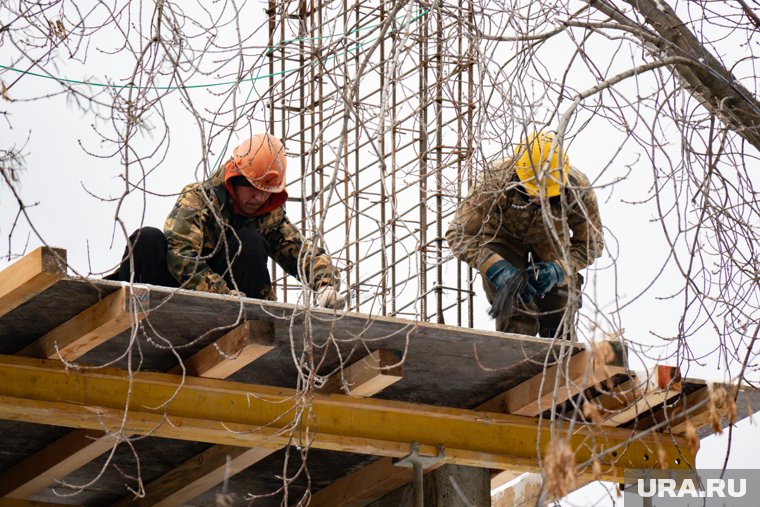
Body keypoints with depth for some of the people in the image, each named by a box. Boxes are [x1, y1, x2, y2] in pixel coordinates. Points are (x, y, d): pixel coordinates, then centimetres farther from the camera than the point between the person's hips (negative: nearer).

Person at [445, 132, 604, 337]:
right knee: (518, 323, -21)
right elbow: (458, 234, -34)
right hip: (503, 240, -2)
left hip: (551, 244, 2)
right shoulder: (496, 181, -39)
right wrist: (496, 268, -48)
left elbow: (591, 243, -17)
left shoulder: (578, 188, -32)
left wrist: (558, 269, -35)